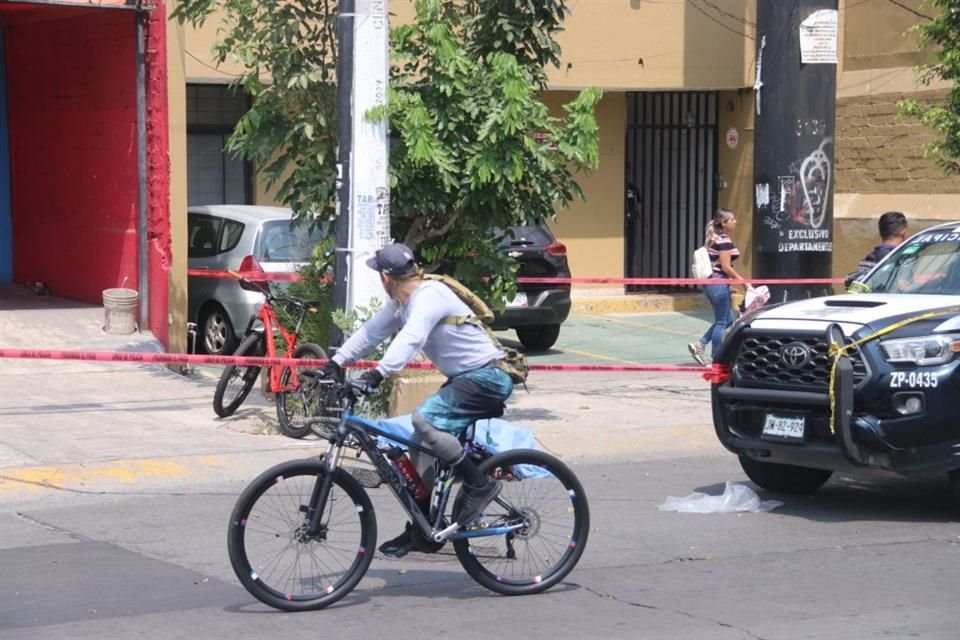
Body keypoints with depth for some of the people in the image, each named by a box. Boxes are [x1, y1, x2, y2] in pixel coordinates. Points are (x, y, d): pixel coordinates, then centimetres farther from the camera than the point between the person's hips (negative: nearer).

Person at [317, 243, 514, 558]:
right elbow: (372, 331, 8)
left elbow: (411, 338, -37)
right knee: (421, 445, 8)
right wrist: (336, 362, -3)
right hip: (463, 378, 10)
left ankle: (479, 484, -14)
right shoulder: (402, 302, 10)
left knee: (425, 419, -28)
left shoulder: (430, 296, -21)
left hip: (487, 377, -10)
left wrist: (379, 373, -47)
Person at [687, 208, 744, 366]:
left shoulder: (713, 238, 14)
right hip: (719, 283, -10)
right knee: (721, 321, 0)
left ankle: (699, 345, 11)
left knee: (728, 319, 16)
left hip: (710, 281, 10)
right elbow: (725, 267, -19)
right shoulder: (724, 240, -16)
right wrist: (742, 281, -11)